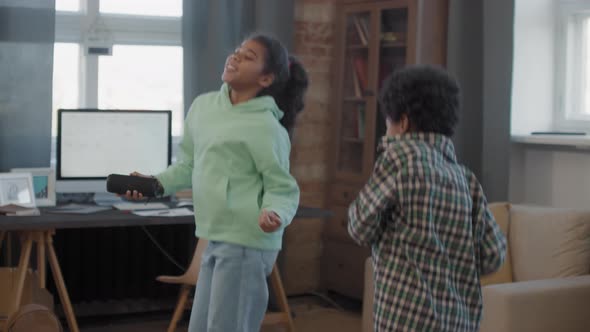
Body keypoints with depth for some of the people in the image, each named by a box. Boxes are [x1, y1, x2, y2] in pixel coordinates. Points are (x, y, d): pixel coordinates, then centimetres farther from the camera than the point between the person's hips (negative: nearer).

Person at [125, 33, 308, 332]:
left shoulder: (265, 127, -15)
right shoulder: (202, 106, 7)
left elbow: (283, 188, -11)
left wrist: (274, 215, -32)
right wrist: (156, 184, 6)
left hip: (247, 243, -8)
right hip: (217, 239, 8)